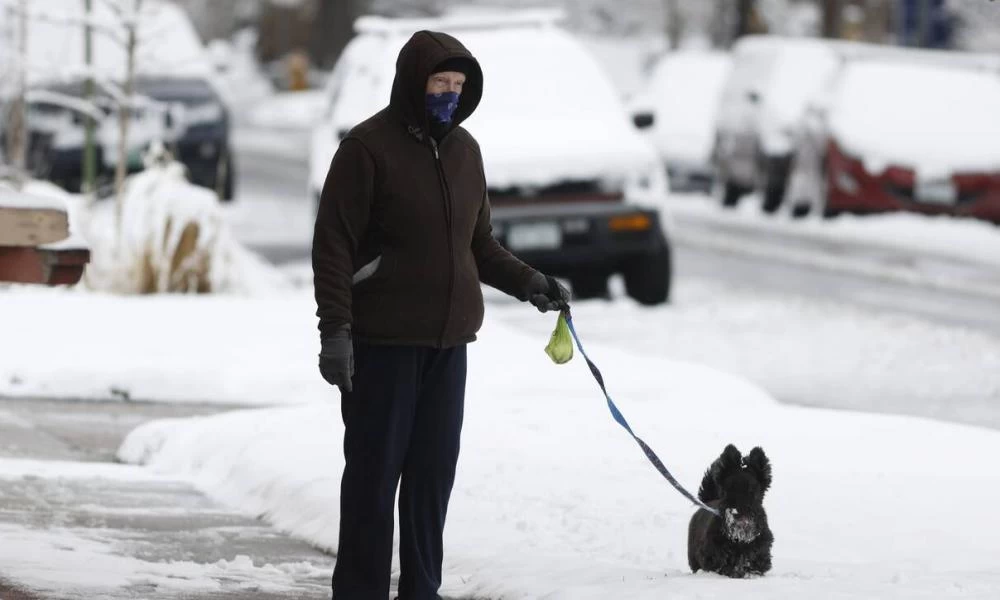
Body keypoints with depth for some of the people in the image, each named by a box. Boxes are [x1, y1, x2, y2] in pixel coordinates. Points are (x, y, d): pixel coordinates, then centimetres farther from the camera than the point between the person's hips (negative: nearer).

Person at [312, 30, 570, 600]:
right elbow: (335, 244, -10)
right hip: (383, 339, -6)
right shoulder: (370, 146, -9)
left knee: (434, 470, 8)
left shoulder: (464, 149, 12)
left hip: (448, 339, 6)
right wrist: (336, 329, -17)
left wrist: (529, 283, 7)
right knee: (376, 469, -1)